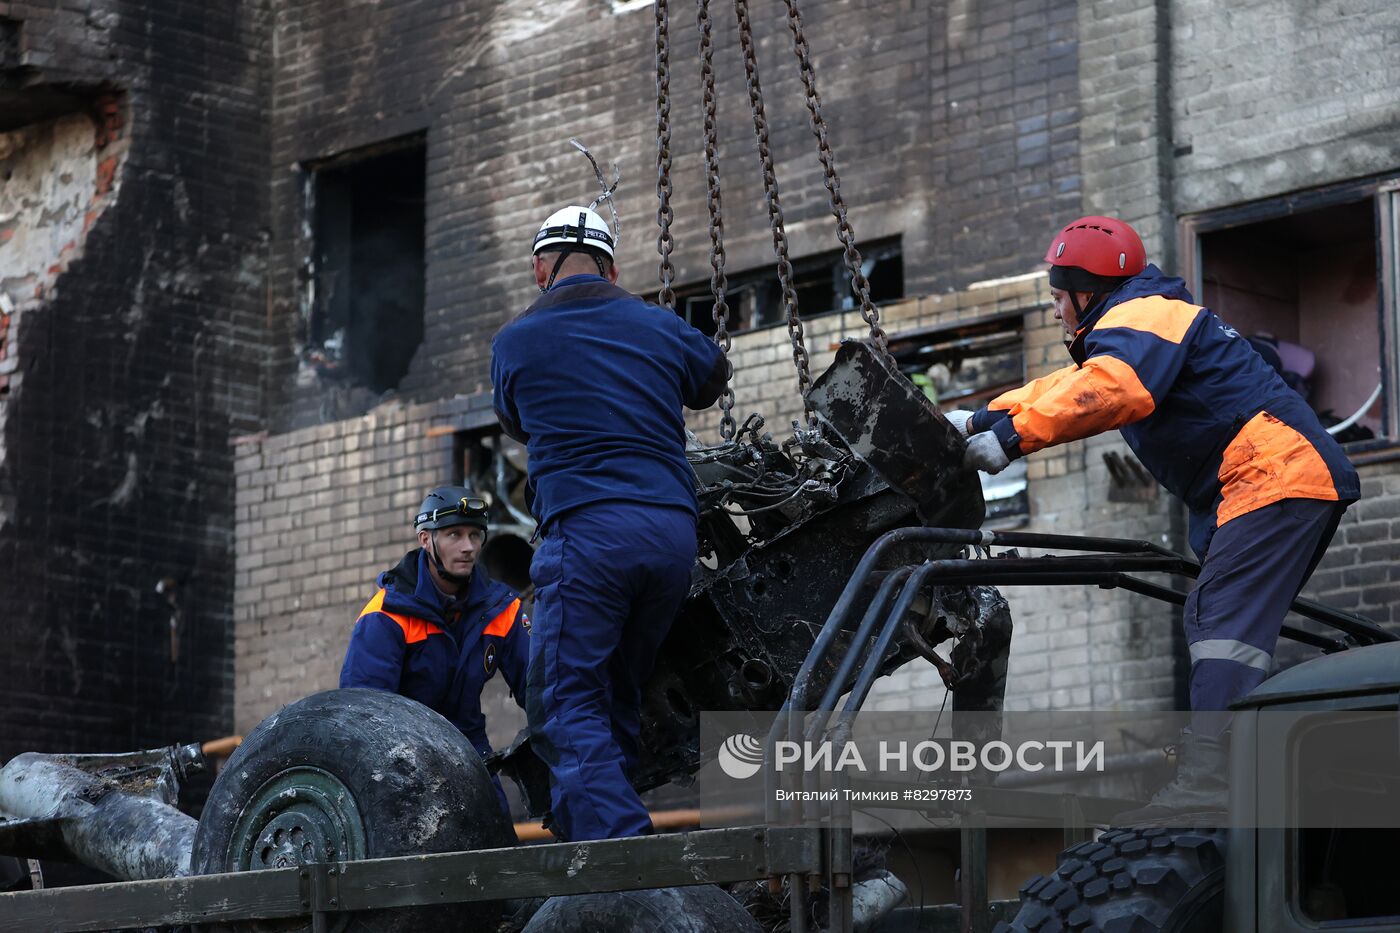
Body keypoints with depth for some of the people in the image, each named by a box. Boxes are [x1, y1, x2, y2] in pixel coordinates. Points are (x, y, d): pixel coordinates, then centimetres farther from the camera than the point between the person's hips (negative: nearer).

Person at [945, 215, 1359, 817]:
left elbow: (1106, 391, -29)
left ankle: (1205, 784, -33)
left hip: (1275, 473, -11)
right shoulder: (1141, 321, 27)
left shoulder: (1140, 317, -8)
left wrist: (1013, 435, -31)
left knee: (1224, 624, -21)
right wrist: (979, 420, 15)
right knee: (1216, 621, 13)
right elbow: (1064, 388, 27)